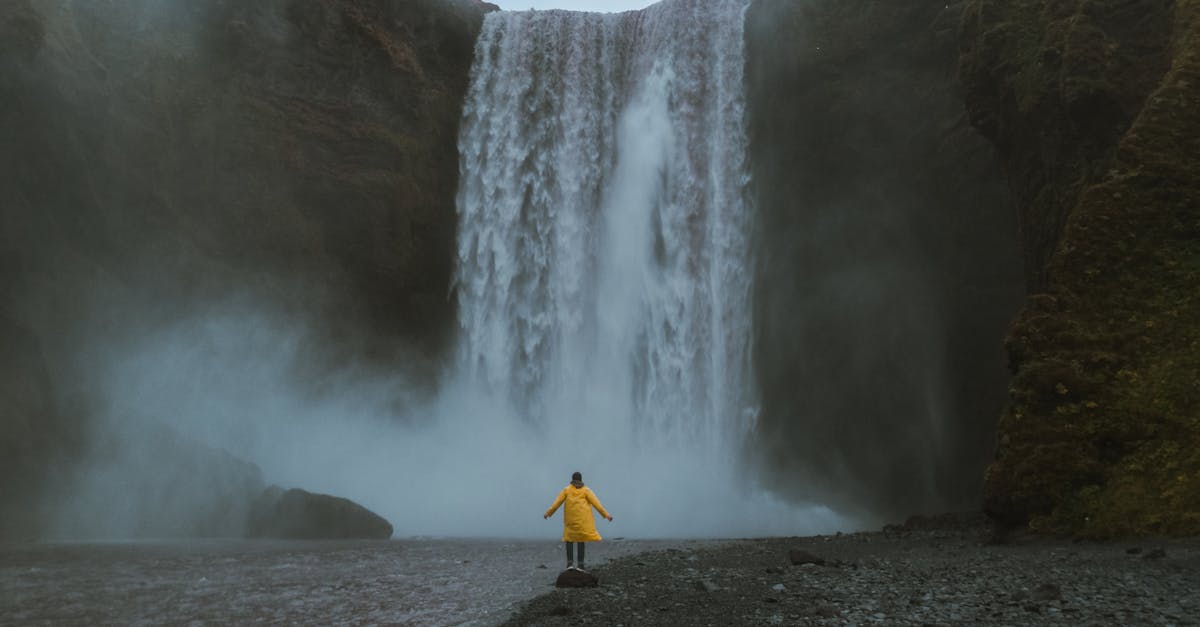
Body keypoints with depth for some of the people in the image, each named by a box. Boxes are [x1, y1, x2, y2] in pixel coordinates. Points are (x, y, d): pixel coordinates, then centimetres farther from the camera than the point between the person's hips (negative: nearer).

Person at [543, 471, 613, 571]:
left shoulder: (567, 490, 7)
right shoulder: (586, 490, 6)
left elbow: (557, 502, 3)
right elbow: (596, 503, 1)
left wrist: (548, 513, 9)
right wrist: (606, 514, 3)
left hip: (570, 519, 0)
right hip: (583, 520, 0)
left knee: (569, 539, 9)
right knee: (581, 540, 2)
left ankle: (570, 562, -6)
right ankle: (581, 564, -4)